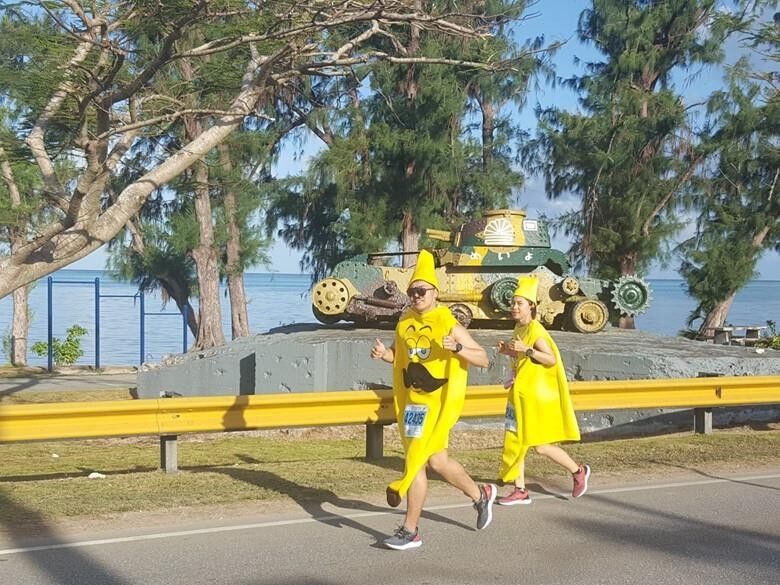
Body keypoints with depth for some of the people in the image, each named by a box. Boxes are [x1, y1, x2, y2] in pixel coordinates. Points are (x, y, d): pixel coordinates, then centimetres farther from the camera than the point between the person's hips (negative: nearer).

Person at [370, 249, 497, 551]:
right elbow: (399, 354, 21)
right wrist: (384, 353, -1)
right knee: (436, 460, 17)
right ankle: (481, 495, 41)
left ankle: (410, 531, 2)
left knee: (415, 461, -9)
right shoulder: (405, 322, 5)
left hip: (438, 402, -7)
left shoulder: (449, 324, -12)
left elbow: (483, 359, -11)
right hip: (412, 401, 7)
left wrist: (457, 348, -28)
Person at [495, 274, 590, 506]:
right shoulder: (519, 328, 10)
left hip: (537, 395, -9)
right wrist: (509, 352, 5)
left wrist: (526, 349, -30)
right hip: (520, 393, 9)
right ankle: (520, 491, 14)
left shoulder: (535, 330, -16)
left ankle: (578, 471, 19)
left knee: (541, 446, -2)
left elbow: (552, 359, -22)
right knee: (515, 441, 6)